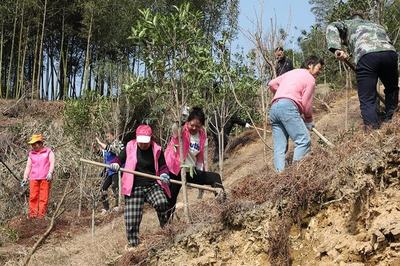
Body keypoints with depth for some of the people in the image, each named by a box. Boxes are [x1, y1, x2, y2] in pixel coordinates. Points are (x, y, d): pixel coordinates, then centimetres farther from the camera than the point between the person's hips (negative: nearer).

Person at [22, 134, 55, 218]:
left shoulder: (48, 151, 9)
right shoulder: (31, 154, 18)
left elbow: (52, 163, -2)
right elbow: (28, 167, 16)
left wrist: (50, 173, -18)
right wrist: (25, 178, 7)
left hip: (45, 178, -3)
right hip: (34, 178, 3)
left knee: (43, 196, -5)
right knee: (33, 196, -6)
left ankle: (41, 214, -2)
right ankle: (33, 213, -2)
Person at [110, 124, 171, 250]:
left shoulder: (156, 150, 1)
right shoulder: (130, 147, 1)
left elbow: (163, 167, 8)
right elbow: (120, 159, 12)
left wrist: (164, 174, -15)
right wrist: (115, 164, -11)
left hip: (153, 185, -1)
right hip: (134, 188, 1)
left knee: (162, 203, -29)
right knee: (131, 218, -3)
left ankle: (165, 226, -2)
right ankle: (133, 242, 19)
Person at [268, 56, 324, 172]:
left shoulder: (291, 72, 30)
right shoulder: (310, 79, 8)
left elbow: (272, 84, 30)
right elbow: (306, 104, 4)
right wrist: (309, 119, 20)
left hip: (273, 107, 8)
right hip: (288, 107, -8)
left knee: (279, 148, 2)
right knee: (304, 141, -11)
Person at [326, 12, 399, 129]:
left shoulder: (348, 24, 31)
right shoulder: (376, 25, 42)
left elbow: (332, 27, 10)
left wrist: (336, 49, -3)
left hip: (366, 55, -4)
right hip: (390, 52, 4)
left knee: (367, 100, 0)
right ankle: (390, 122, 27)